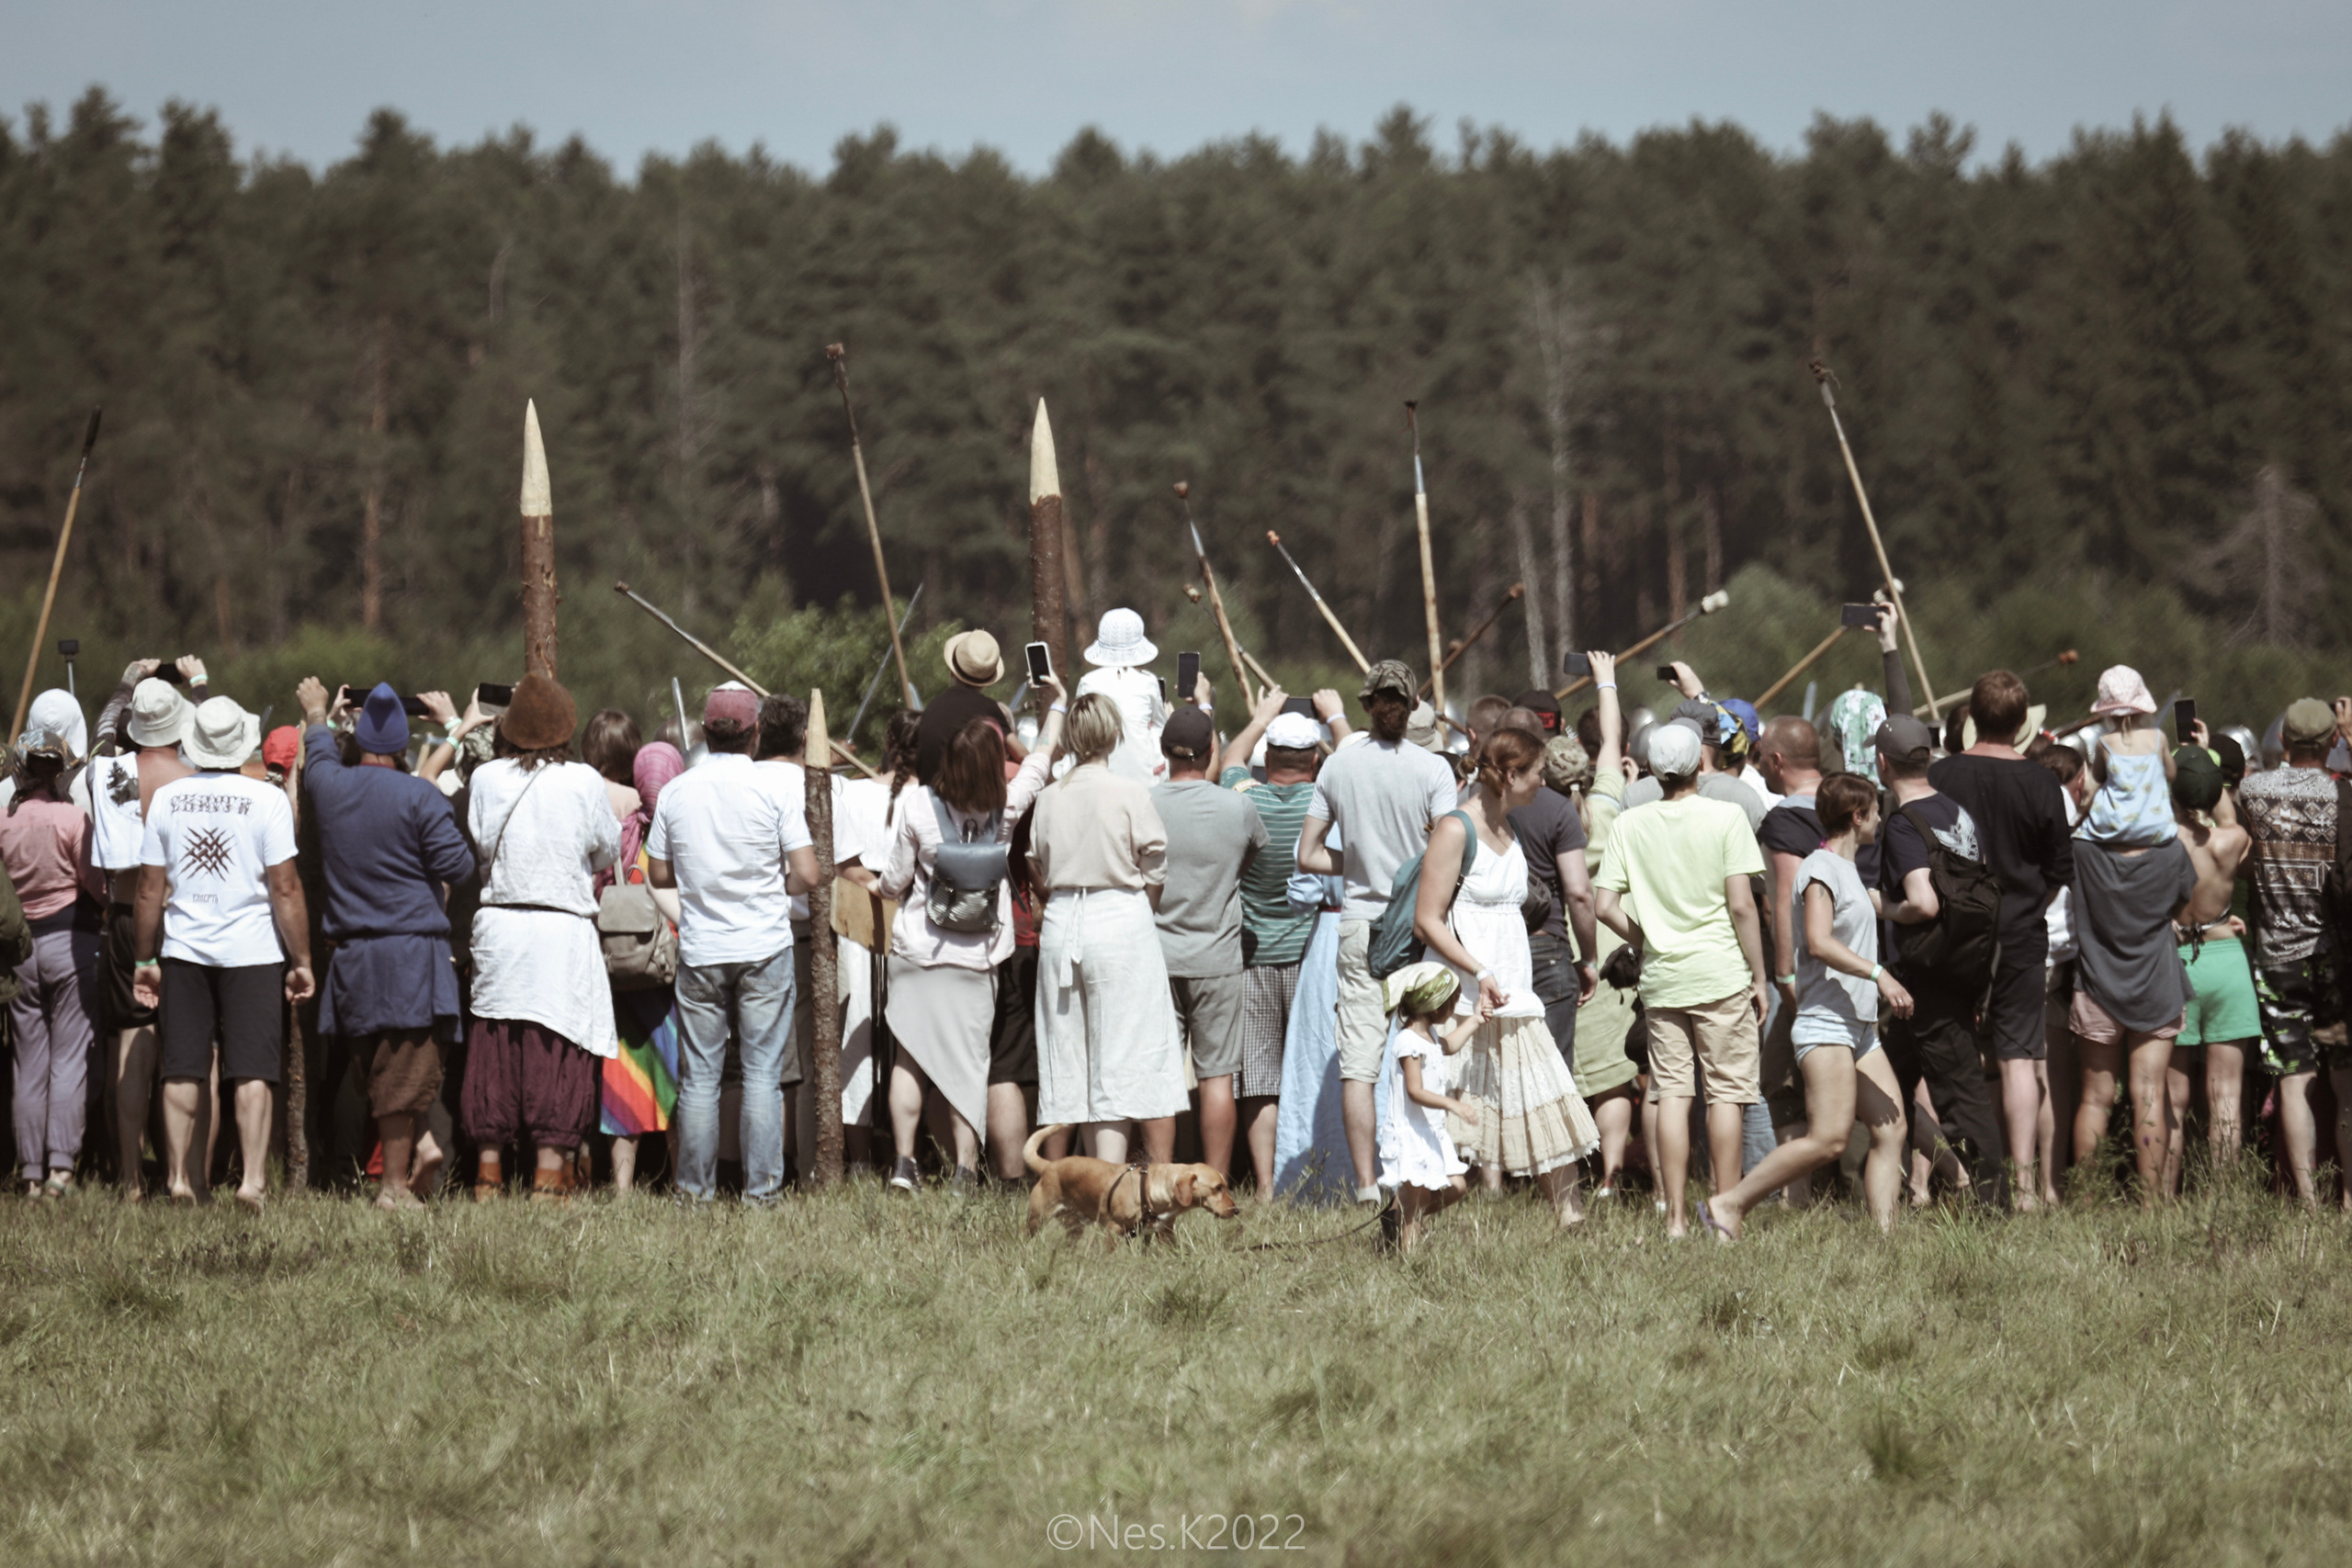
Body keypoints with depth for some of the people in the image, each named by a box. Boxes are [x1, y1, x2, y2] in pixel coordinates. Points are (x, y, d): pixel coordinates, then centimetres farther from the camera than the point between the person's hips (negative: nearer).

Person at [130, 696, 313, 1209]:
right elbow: (285, 888, -8)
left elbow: (150, 888, 5)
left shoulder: (168, 798, 2)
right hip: (252, 950, -3)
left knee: (182, 1069, 8)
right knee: (252, 1070, -1)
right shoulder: (267, 800, -7)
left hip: (184, 950, 3)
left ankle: (179, 1176, 10)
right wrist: (301, 961, -1)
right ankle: (252, 1179, -7)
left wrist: (145, 959, 14)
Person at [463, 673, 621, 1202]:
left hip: (497, 924, 2)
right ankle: (549, 1172, -5)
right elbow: (608, 852, 7)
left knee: (494, 1046, 7)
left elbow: (478, 844, 7)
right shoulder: (584, 782, -5)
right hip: (564, 928, -2)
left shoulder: (485, 778, -2)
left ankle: (488, 1171, 9)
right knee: (557, 1051, 0)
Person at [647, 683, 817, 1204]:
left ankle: (696, 1188, 9)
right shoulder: (778, 789, -6)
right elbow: (806, 875, -9)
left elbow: (658, 875, 8)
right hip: (764, 947, -2)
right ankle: (761, 1188, 1)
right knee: (763, 1073, 2)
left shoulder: (676, 793, 2)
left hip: (699, 951, 2)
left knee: (699, 1076, 7)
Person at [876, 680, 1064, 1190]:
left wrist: (889, 884, 24)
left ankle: (904, 1162, 4)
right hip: (976, 957, 0)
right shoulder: (1005, 808, -8)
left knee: (910, 1057, 8)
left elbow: (893, 884, -1)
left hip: (916, 954, 0)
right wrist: (1059, 703, 28)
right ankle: (965, 1169, 3)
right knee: (968, 1060, 5)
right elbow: (1042, 759, 12)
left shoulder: (918, 805, -10)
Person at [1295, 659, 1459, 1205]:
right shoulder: (1432, 770, -7)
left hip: (1358, 923, 2)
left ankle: (1366, 1185, -3)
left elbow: (1307, 856, 4)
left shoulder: (1338, 766, 2)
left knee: (1358, 1061, 1)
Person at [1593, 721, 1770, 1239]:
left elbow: (1605, 905, -1)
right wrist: (1759, 977, -2)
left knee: (1672, 1092, 6)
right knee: (1726, 1091, 3)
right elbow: (1741, 905, -10)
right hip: (1721, 973, -3)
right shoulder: (1725, 817, -7)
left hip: (1661, 977, 3)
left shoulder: (1630, 825, 1)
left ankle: (1675, 1216, 6)